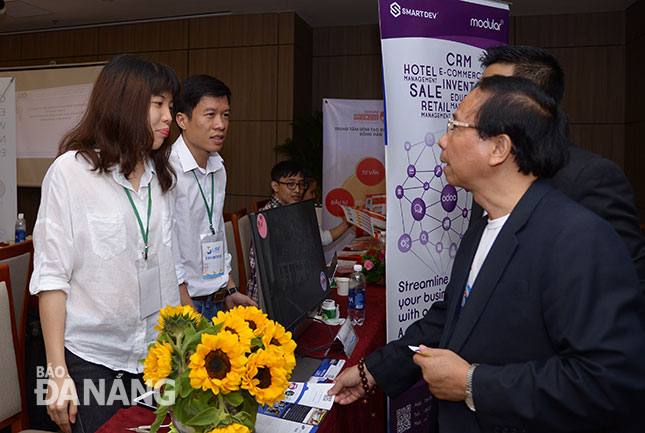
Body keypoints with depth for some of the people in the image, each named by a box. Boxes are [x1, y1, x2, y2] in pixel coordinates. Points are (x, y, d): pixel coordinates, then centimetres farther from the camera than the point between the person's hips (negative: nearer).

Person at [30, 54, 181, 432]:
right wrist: (58, 372, -10)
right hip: (92, 358, -4)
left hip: (158, 355, 5)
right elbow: (51, 276, -9)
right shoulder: (71, 171, -8)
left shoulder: (161, 174, 7)